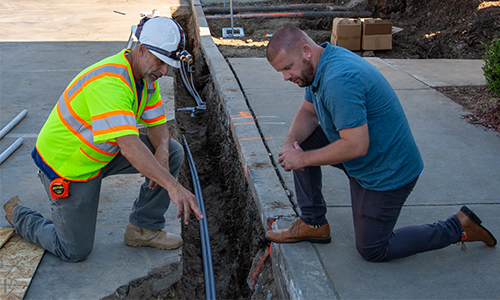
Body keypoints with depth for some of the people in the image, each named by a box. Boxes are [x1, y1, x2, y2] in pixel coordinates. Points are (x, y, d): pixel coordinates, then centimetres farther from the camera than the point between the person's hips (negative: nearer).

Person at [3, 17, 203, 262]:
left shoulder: (147, 76, -5)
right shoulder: (109, 82, -36)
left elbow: (157, 124, 0)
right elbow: (128, 145, -47)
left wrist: (161, 152, -23)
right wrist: (172, 185, -55)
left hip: (103, 153, 8)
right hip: (66, 165, -8)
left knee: (172, 152, -6)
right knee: (75, 251, 3)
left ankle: (143, 228, 7)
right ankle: (18, 214, 28)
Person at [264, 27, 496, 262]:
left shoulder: (339, 79, -33)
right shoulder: (321, 62, -2)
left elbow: (356, 146, -35)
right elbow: (308, 112, 10)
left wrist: (303, 159, -24)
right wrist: (291, 142, -11)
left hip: (388, 173, -9)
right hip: (367, 159, 9)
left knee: (372, 250, 5)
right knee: (303, 141, 4)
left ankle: (458, 227, 13)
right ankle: (313, 223, 13)